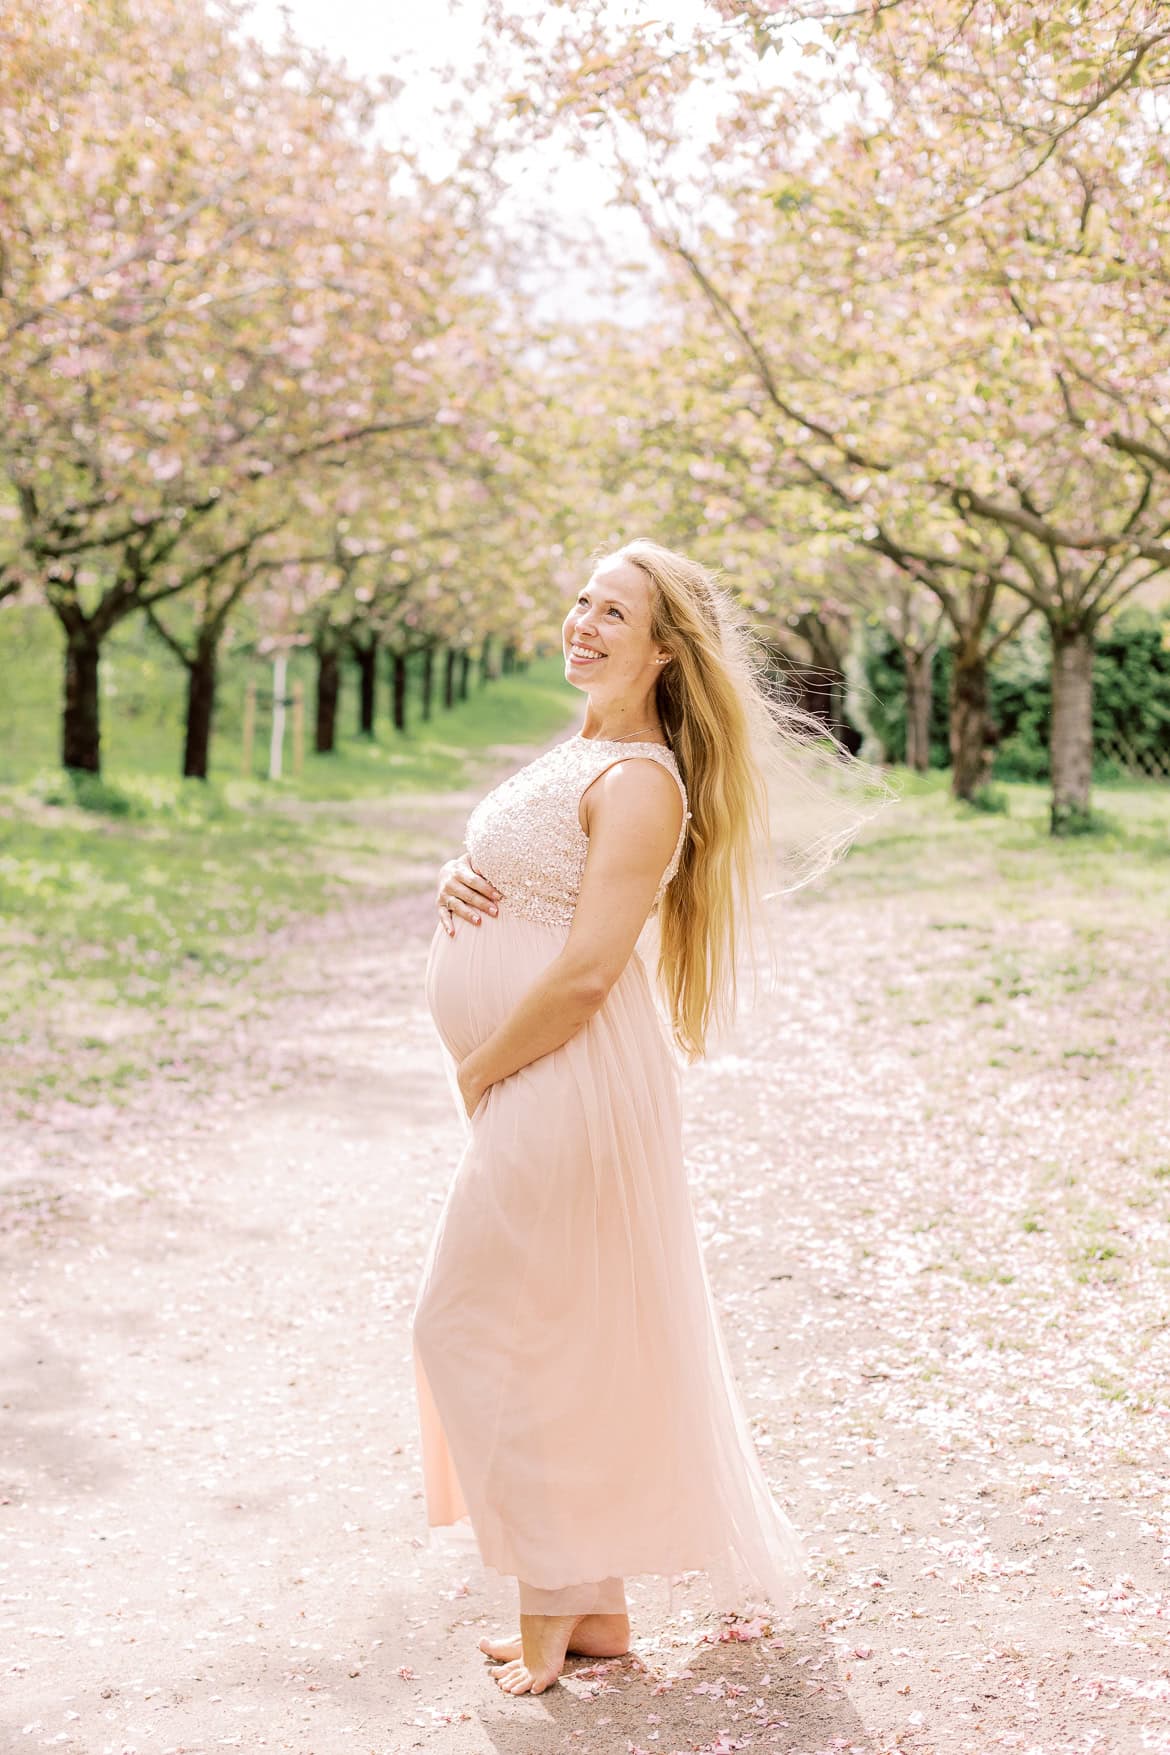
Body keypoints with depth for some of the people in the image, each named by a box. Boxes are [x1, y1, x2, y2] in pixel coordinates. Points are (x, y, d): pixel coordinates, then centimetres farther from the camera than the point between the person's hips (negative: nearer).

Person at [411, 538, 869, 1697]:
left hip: (569, 1085, -9)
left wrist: (477, 1074, -12)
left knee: (475, 1329, -2)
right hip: (528, 1092, 9)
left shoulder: (640, 780, -15)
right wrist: (455, 884, -2)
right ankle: (593, 1604, 25)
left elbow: (585, 971, -22)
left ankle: (556, 1608, 9)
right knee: (563, 1343, 14)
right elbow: (505, 892, 21)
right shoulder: (574, 755, 14)